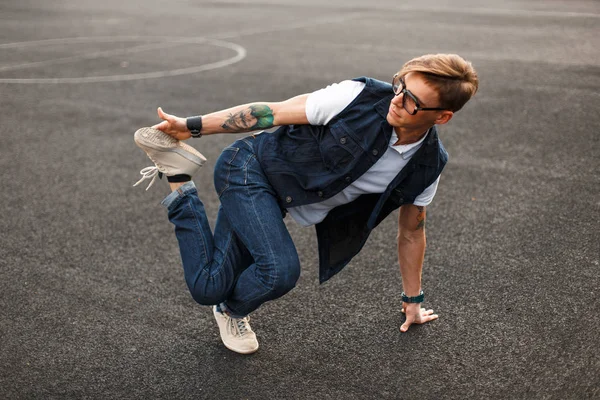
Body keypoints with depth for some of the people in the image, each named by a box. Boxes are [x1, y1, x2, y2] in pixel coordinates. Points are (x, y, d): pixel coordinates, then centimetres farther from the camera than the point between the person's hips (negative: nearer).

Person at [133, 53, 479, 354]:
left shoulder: (428, 166, -10)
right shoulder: (360, 97, -24)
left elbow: (411, 232, 7)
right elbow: (272, 112, -16)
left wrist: (413, 301, 16)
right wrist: (193, 126, -14)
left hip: (273, 199, 5)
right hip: (250, 166, -5)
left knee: (209, 290, -2)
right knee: (280, 270, -28)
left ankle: (182, 194, 19)